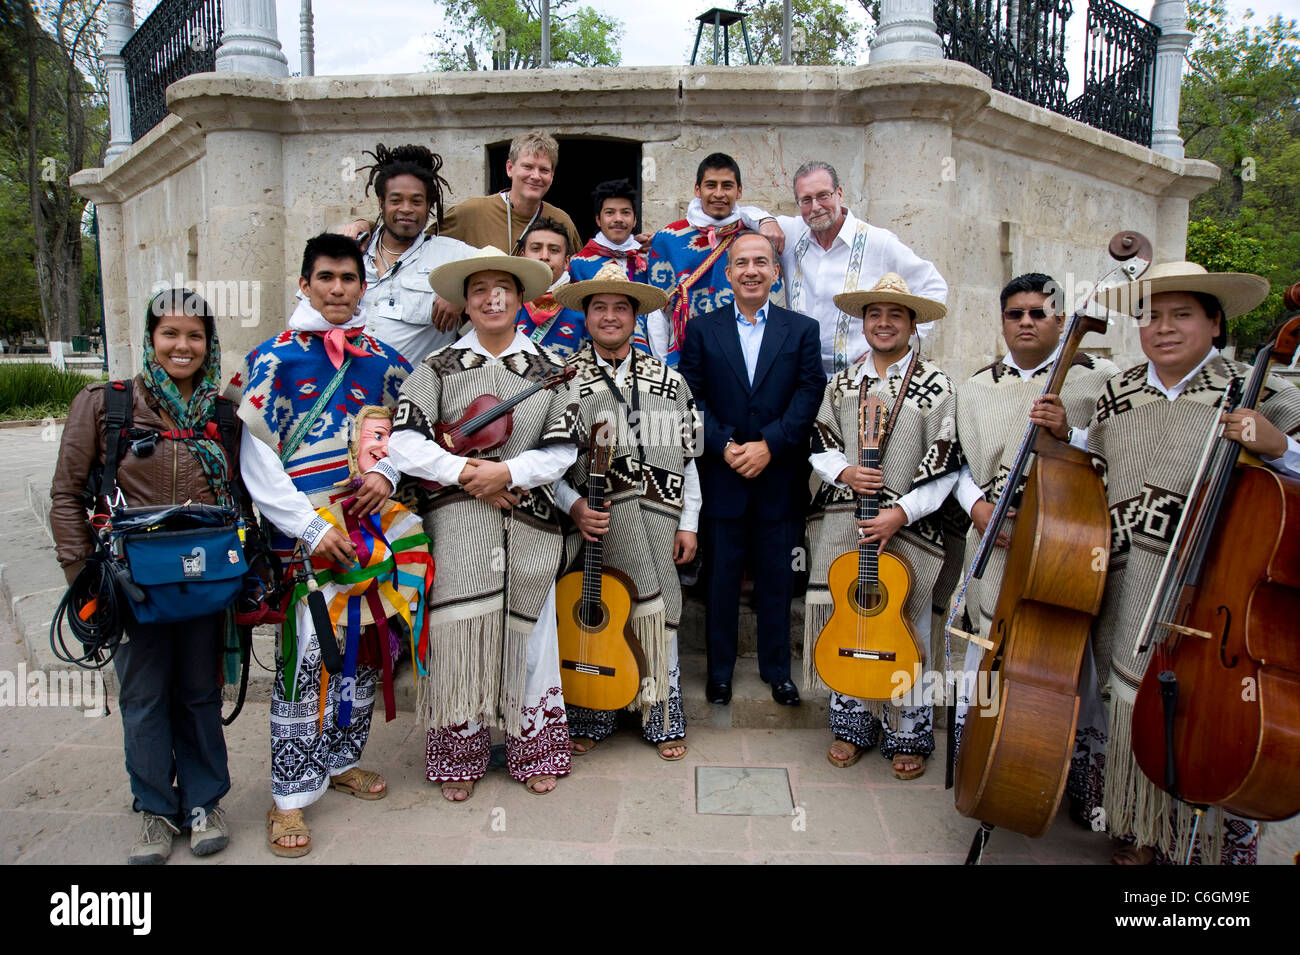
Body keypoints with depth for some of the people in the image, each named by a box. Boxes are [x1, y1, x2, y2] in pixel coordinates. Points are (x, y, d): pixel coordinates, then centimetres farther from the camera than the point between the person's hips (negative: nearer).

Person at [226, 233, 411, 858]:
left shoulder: (383, 360, 10)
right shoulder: (273, 359, -2)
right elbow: (257, 461, -7)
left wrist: (386, 474, -5)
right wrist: (312, 530, -14)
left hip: (371, 527, 5)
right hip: (303, 535, -4)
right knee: (303, 660, -3)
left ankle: (342, 759, 33)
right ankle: (291, 795, 12)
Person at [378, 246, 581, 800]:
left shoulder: (548, 370, 9)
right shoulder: (438, 368, 6)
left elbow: (563, 448, 1)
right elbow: (403, 442, -4)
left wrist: (508, 471, -13)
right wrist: (466, 472, -14)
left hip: (529, 522, 1)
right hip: (457, 522, -1)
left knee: (526, 633, 7)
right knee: (461, 632, 2)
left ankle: (535, 751, 24)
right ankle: (460, 758, 20)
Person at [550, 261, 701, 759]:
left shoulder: (668, 380, 10)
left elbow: (687, 456, 9)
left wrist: (688, 523, 4)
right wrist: (573, 506, -15)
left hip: (657, 521, 2)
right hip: (592, 522, -2)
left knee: (659, 615, 7)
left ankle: (662, 721, 24)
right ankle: (590, 719, 25)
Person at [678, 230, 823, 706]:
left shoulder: (802, 329, 6)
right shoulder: (701, 329, 5)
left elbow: (809, 395, -4)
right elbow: (691, 399, -2)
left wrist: (768, 444, -15)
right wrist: (726, 447, -14)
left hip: (780, 479, 0)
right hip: (721, 477, 0)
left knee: (777, 579, 10)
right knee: (721, 577, 9)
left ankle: (777, 667, 27)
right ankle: (720, 668, 24)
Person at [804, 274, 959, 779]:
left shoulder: (935, 385, -2)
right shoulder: (841, 383, 11)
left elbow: (946, 462, -7)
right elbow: (820, 441, 14)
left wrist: (902, 512, -16)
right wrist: (843, 472, -8)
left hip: (907, 526, -3)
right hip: (842, 523, 3)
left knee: (904, 626, 4)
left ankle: (910, 732, 21)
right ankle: (854, 721, 25)